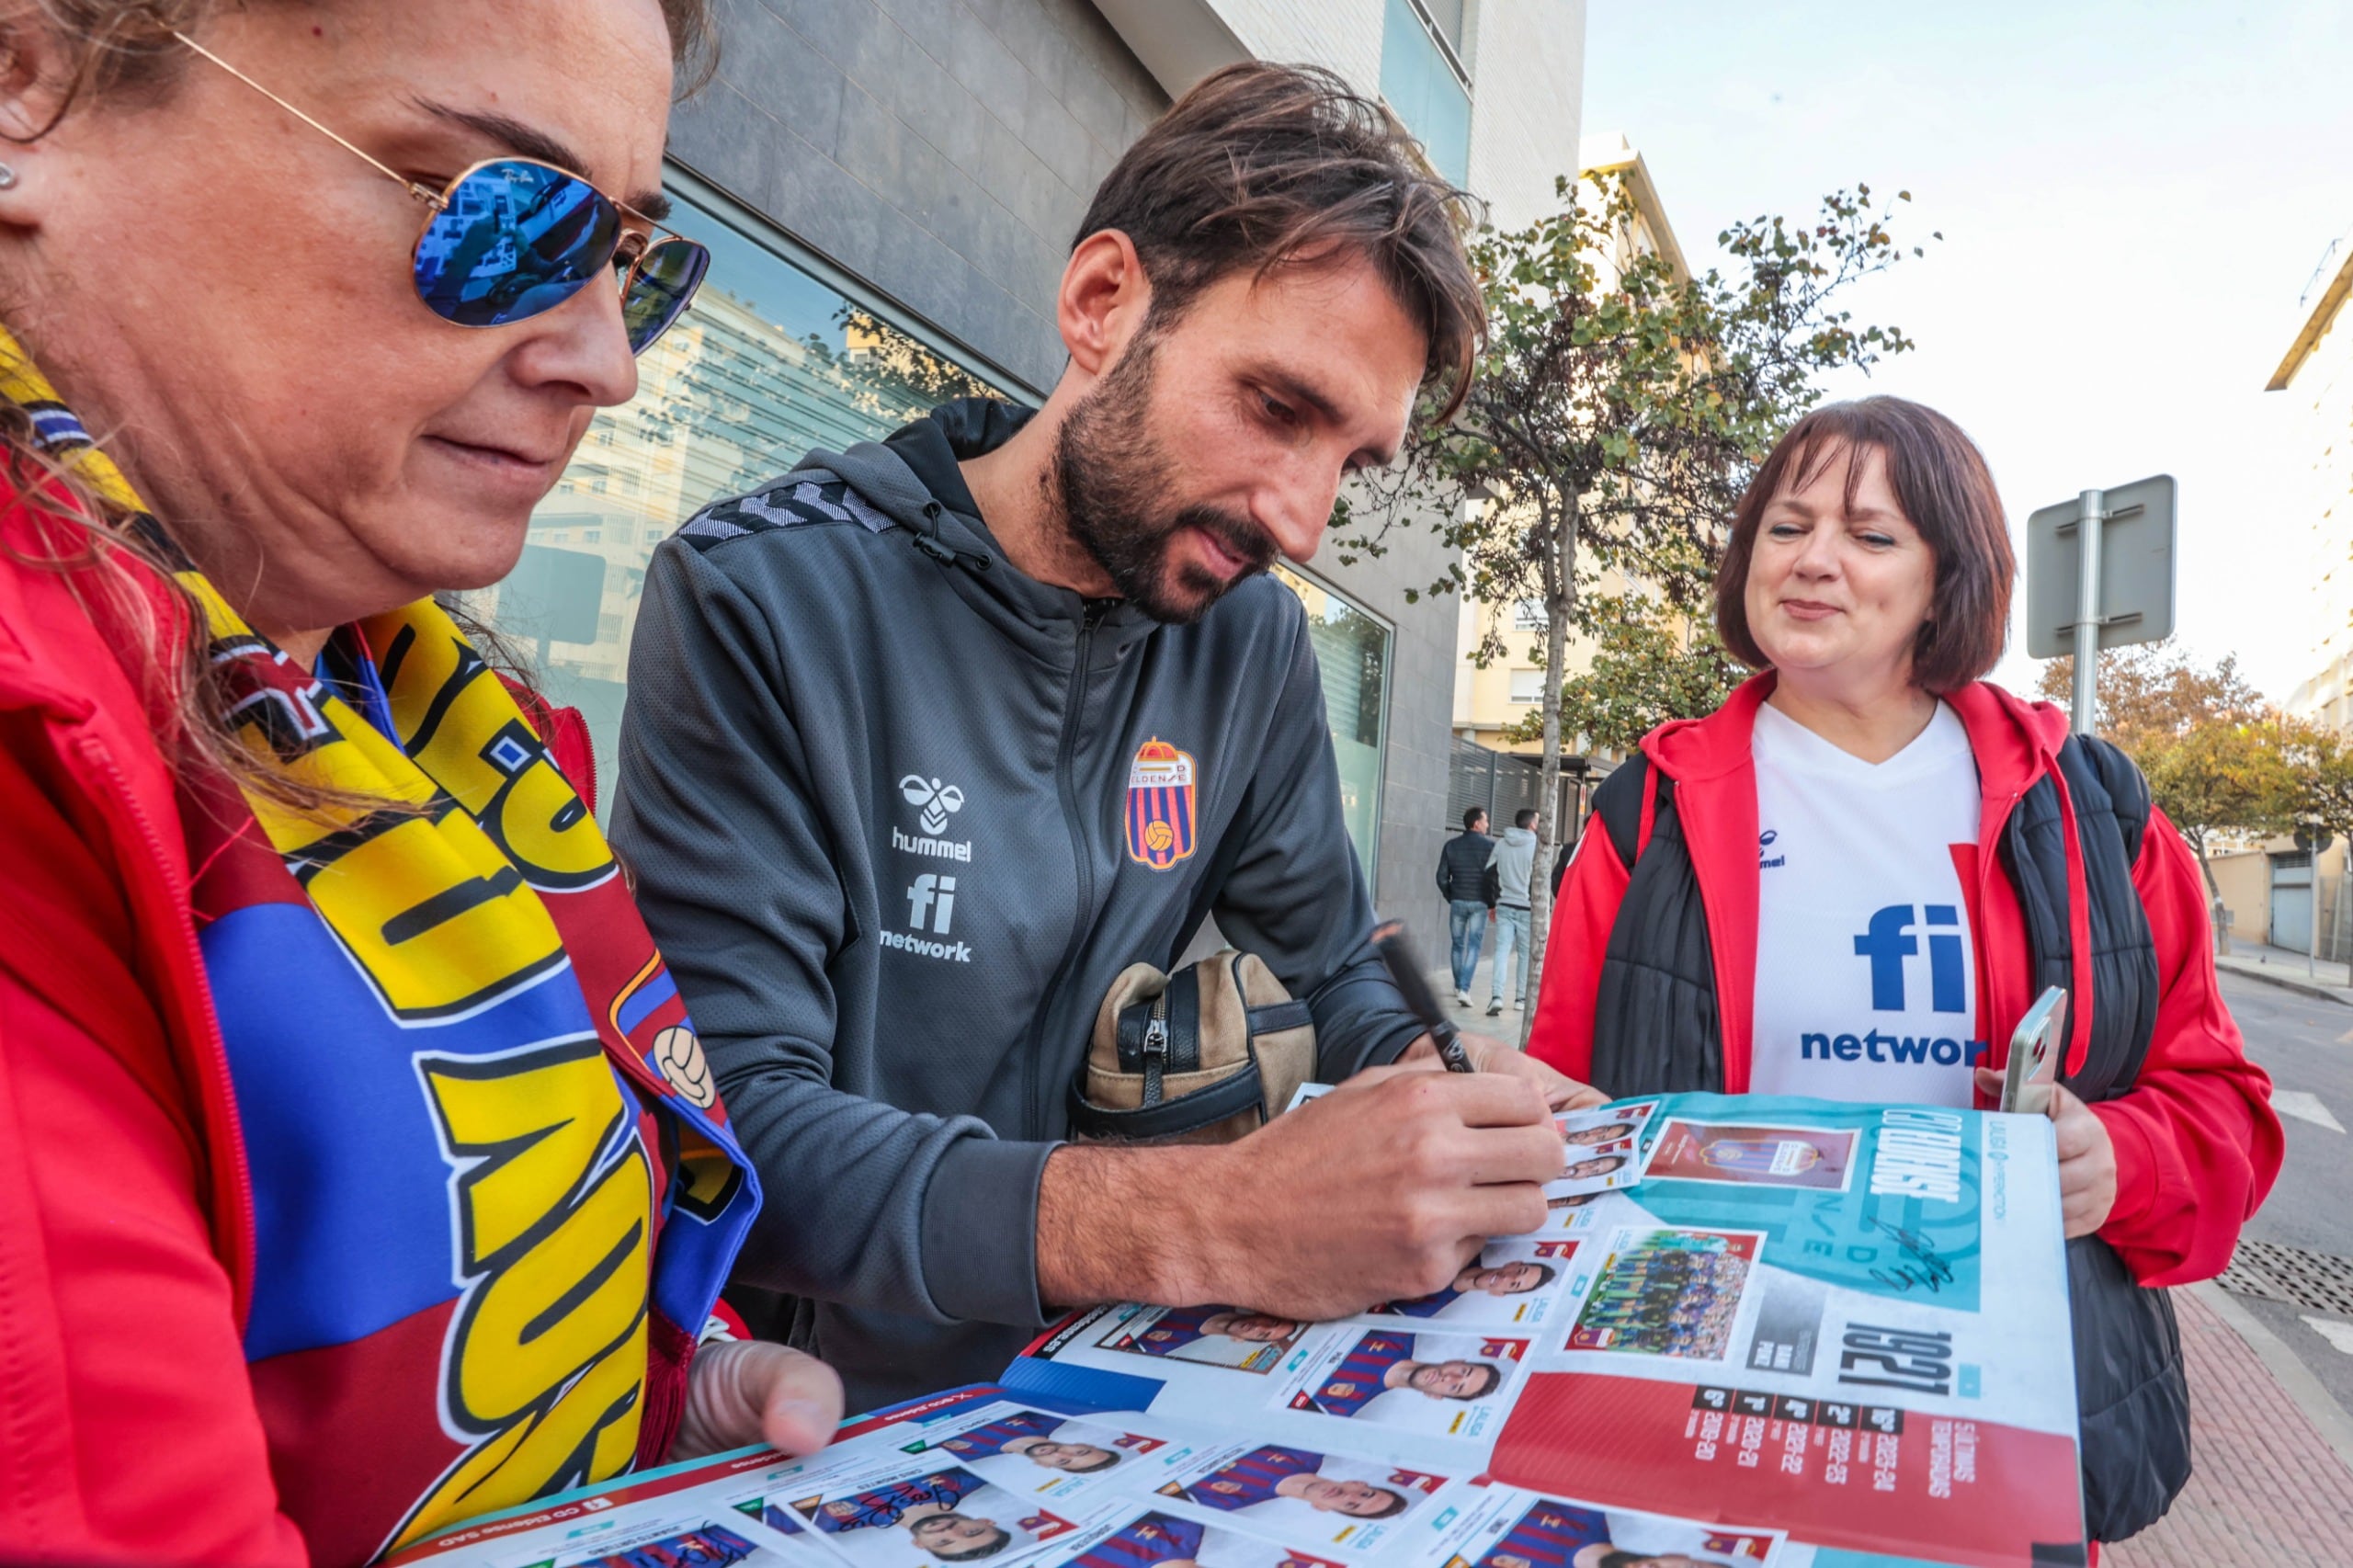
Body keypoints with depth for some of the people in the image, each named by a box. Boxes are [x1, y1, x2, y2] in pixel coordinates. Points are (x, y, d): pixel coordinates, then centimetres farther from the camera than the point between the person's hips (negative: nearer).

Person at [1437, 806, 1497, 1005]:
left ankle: (1459, 986, 26)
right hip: (1480, 903, -3)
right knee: (1473, 946, 0)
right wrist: (1493, 904, 1)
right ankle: (1464, 989, -12)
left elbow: (1442, 877, 2)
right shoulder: (1490, 846, -6)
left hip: (1457, 902, 3)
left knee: (1457, 945, 15)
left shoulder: (1451, 845, 3)